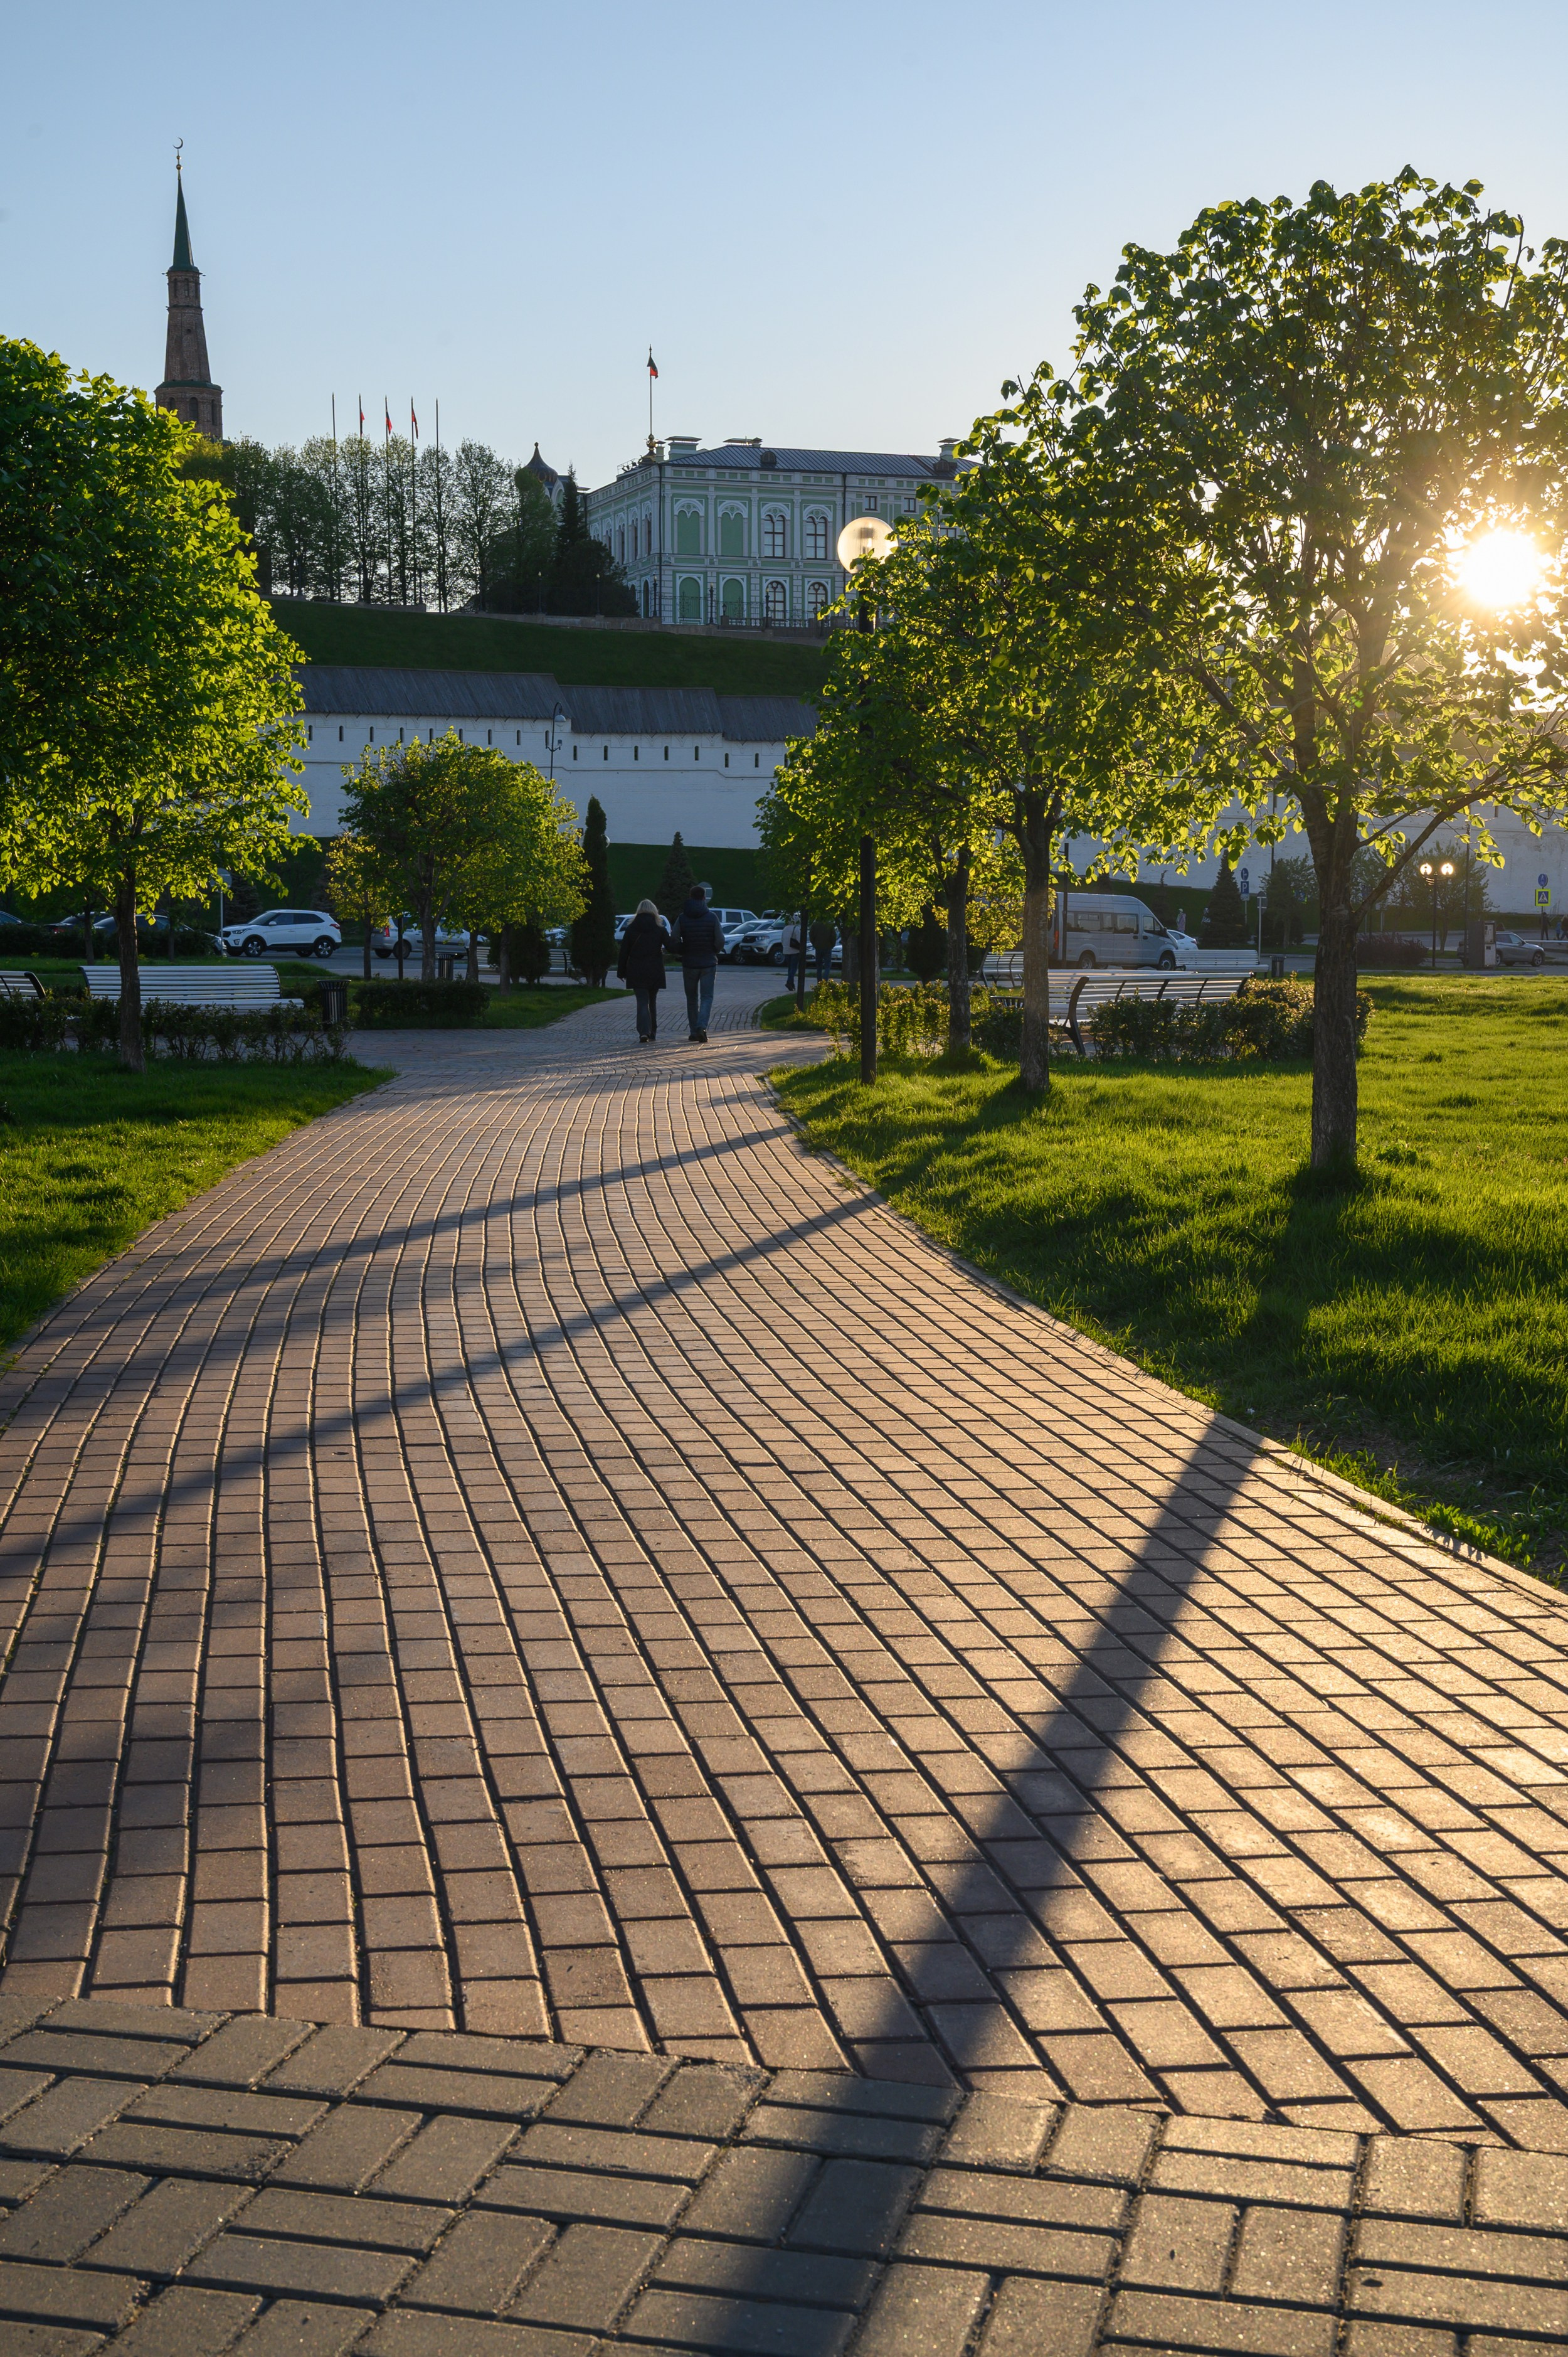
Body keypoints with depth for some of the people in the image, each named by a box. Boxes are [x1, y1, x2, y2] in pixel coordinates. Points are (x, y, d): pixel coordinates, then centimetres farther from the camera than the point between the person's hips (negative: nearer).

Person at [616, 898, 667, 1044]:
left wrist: (622, 972, 7)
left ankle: (644, 1032, -21)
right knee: (652, 1001, 16)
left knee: (642, 1002, -2)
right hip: (655, 971, 1)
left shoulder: (631, 929, -2)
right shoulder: (659, 929, -2)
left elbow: (624, 952, 0)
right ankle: (652, 1033, 22)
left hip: (636, 971, -1)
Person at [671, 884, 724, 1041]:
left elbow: (674, 941, -8)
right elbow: (720, 941, -8)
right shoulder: (712, 917, -6)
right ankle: (702, 1026, -21)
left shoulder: (682, 918, -4)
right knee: (707, 998, 0)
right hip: (709, 963, -1)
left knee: (692, 998, 14)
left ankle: (694, 1030, 15)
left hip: (689, 964, 1)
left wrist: (685, 952, 10)